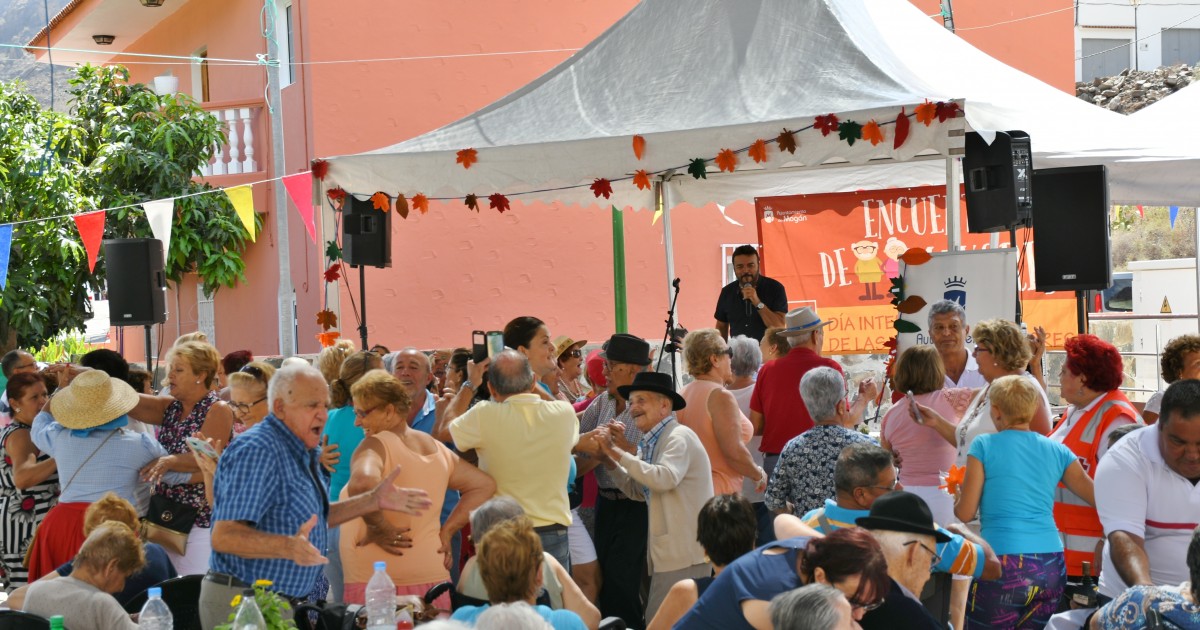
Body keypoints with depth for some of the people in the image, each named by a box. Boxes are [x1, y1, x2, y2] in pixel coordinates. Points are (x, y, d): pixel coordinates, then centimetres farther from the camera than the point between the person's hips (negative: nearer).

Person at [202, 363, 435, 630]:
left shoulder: (300, 452, 11)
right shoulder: (257, 450, -20)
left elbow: (312, 517, 20)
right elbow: (224, 536, -28)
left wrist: (374, 500, 12)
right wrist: (287, 547, -42)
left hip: (282, 602, 9)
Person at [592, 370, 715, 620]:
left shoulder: (679, 437, -12)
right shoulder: (650, 443, 15)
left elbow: (665, 478, -27)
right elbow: (636, 491, 15)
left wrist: (619, 453, -21)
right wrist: (609, 457, 3)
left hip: (685, 554, -9)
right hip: (667, 552, 9)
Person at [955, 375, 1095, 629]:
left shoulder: (984, 446, -1)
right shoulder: (1057, 451, 9)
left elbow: (965, 513, 0)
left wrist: (958, 495, 20)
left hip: (1002, 563, -4)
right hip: (1051, 567, 4)